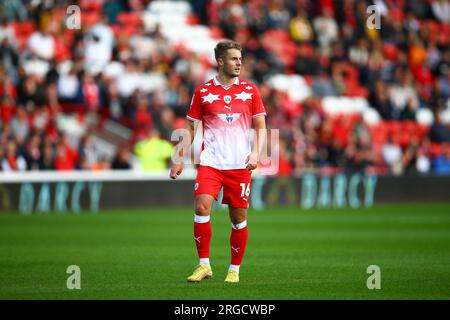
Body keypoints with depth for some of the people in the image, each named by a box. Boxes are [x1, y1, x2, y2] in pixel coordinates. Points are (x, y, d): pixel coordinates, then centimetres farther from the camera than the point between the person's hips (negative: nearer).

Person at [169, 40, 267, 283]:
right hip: (210, 162, -1)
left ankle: (234, 269, 16)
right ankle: (204, 265, -9)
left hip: (240, 165, 1)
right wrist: (179, 158, 2)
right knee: (202, 207, -18)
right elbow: (191, 129, 10)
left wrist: (256, 153, -8)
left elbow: (261, 127, 8)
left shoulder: (250, 91, 7)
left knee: (239, 218, 2)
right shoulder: (203, 92, 5)